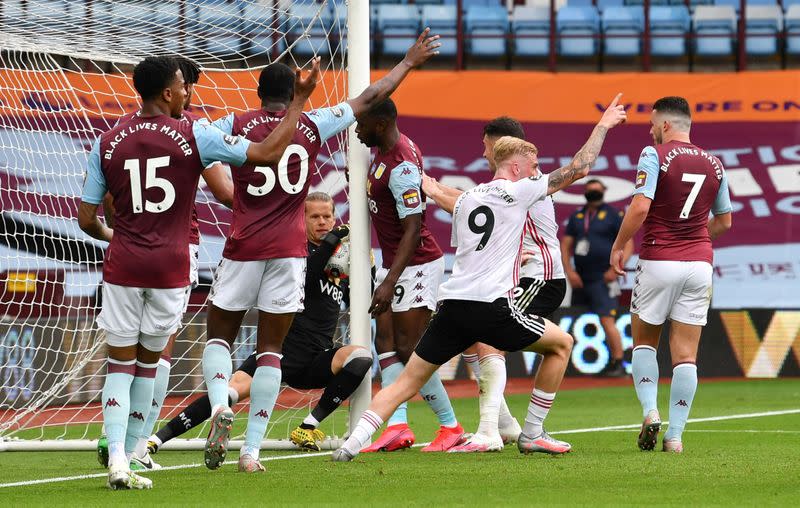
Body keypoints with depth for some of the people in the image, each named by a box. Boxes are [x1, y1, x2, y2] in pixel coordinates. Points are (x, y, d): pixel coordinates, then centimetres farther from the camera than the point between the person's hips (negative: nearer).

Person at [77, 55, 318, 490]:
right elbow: (269, 153, -5)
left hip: (122, 266, 1)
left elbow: (86, 220, 3)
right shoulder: (193, 136, -6)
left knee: (120, 363, 5)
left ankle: (117, 460, -11)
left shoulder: (107, 144, 1)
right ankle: (127, 457, 13)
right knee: (148, 361, 12)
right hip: (170, 268, -1)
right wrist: (300, 99, 5)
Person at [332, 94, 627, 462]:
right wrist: (603, 125, 16)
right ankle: (532, 435, 14)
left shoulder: (464, 200, 20)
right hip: (492, 306, -6)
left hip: (452, 302, 6)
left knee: (409, 380, 7)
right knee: (561, 343, 14)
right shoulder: (516, 191, 2)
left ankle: (353, 442, -9)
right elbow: (578, 168, 5)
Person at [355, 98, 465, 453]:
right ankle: (397, 426, -3)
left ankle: (450, 427, 5)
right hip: (392, 262, 10)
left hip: (415, 265, -10)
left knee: (409, 351, -7)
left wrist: (389, 283, -32)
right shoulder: (385, 149, 5)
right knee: (385, 343, 3)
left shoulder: (401, 167, -25)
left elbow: (412, 230, -28)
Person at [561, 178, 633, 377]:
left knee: (607, 320, -17)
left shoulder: (613, 215, -1)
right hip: (580, 279, 6)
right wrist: (570, 271, -2)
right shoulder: (576, 216, 14)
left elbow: (628, 245, -4)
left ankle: (618, 364, -16)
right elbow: (565, 245, 13)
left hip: (603, 279, -6)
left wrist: (616, 268, -16)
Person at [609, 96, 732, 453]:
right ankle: (675, 434, -1)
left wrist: (618, 246, -5)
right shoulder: (713, 163, 9)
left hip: (658, 260, -3)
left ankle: (650, 411, -3)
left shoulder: (654, 155, -7)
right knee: (686, 353, 3)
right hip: (699, 262, 3)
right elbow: (724, 221, 19)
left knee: (643, 340, 15)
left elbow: (640, 208, -17)